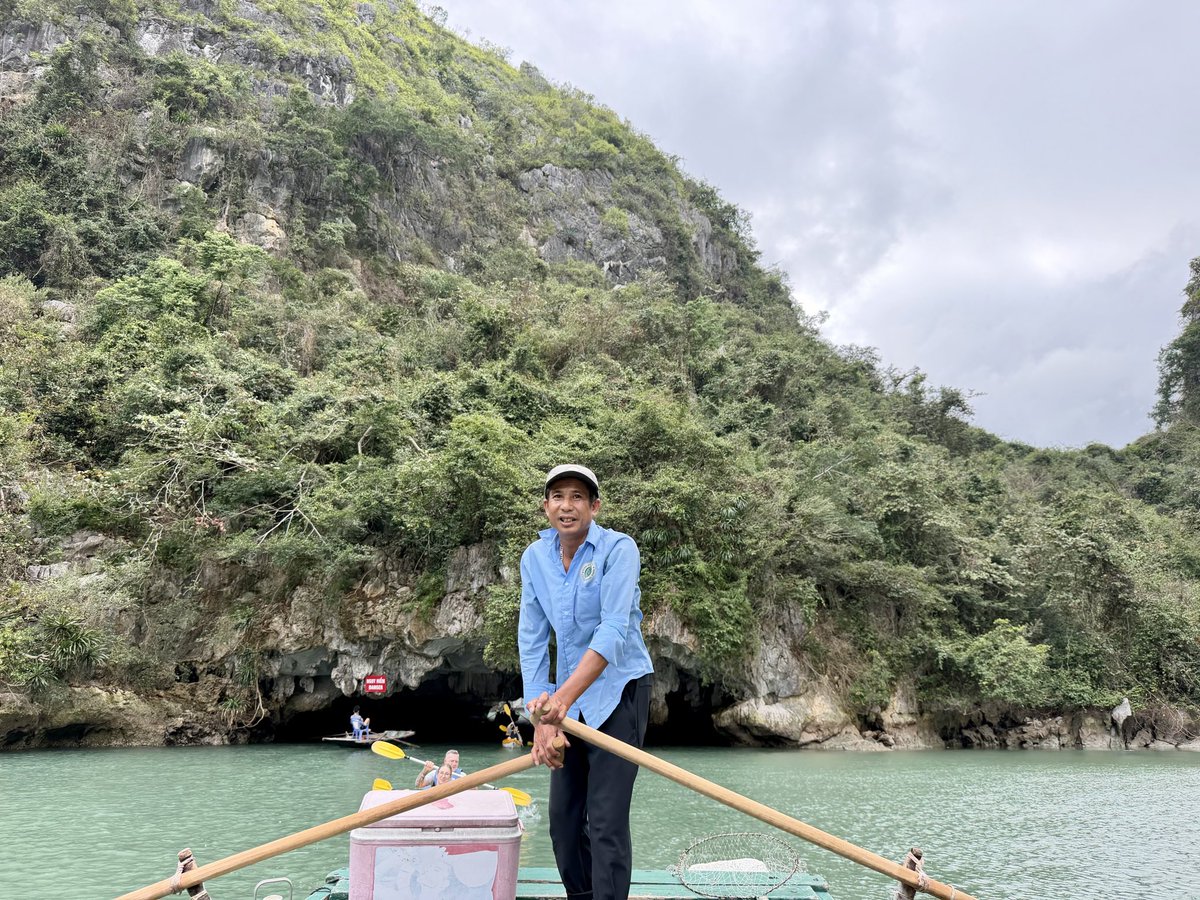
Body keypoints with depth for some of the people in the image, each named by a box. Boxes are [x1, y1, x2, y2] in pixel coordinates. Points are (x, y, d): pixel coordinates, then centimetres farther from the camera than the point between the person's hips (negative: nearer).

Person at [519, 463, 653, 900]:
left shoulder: (618, 549, -16)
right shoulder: (534, 558, -1)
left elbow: (613, 632, -26)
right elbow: (531, 640, -1)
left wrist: (562, 697, -36)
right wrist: (542, 720, -8)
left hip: (618, 691, -6)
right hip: (567, 699, 6)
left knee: (606, 822, -9)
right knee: (563, 818, 12)